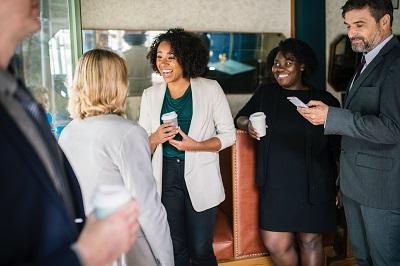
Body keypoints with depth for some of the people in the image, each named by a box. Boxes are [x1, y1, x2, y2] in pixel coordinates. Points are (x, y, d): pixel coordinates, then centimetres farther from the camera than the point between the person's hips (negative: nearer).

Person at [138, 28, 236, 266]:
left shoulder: (210, 89, -4)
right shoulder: (150, 95, 5)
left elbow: (228, 134, -2)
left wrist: (195, 145, -18)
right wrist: (155, 139, -15)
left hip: (201, 179, -2)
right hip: (166, 178, 3)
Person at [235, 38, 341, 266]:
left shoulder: (325, 100, 1)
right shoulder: (265, 93, 8)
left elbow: (338, 147, 3)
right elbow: (240, 117, 15)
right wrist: (247, 124, -9)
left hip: (312, 186, -1)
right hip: (275, 185, 2)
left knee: (310, 241, 8)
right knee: (276, 244, 0)